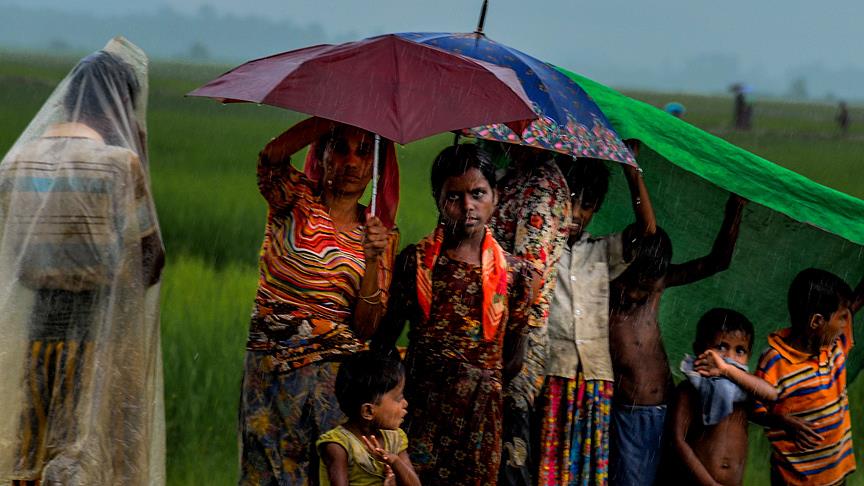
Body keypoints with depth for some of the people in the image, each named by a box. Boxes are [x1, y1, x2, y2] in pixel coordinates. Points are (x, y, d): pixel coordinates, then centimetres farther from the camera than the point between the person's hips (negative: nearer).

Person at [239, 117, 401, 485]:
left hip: (339, 374, 2)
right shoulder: (295, 200, 0)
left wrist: (373, 259, -17)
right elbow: (272, 155, -24)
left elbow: (365, 329, -3)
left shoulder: (381, 234, 6)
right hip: (271, 370, -2)